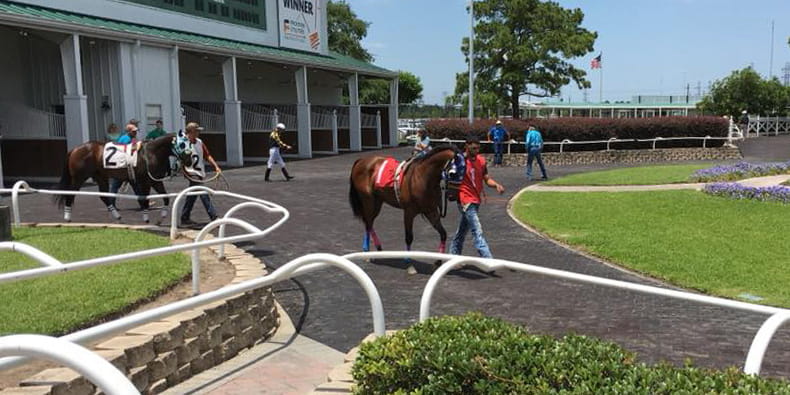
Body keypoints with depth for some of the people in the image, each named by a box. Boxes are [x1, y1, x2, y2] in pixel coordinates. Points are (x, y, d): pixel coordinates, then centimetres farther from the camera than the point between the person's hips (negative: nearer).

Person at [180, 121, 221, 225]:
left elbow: (207, 155, 11)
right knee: (204, 196, -11)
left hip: (200, 173, 8)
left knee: (192, 197, 15)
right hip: (192, 174, -8)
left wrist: (216, 166, 2)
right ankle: (214, 217, -11)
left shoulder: (199, 142, 10)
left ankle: (185, 218, 26)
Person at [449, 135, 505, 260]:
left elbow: (487, 179, 6)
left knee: (463, 230, 20)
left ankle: (453, 255, 34)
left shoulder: (481, 160, 5)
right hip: (466, 201, -7)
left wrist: (496, 185, -11)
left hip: (476, 200, 7)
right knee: (478, 232, -12)